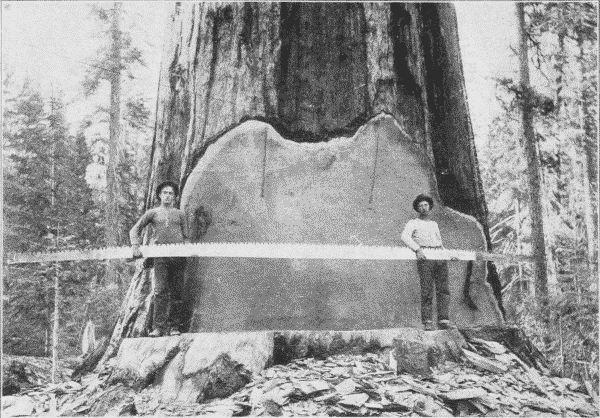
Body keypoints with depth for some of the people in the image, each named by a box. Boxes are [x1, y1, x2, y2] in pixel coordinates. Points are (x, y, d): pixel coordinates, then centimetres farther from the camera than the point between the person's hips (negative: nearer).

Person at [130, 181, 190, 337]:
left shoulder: (180, 214, 18)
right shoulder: (152, 213, 13)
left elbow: (186, 236, 19)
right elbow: (135, 230, 13)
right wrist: (135, 246, -3)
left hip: (178, 256, 2)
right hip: (160, 256, -2)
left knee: (177, 292, 2)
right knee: (160, 291, -11)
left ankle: (174, 327, 9)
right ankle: (158, 327, -11)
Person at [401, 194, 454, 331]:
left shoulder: (434, 224, 29)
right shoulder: (413, 223, 12)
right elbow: (404, 236, -7)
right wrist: (417, 249, -20)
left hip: (440, 258, 5)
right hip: (424, 258, -5)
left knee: (443, 290, -5)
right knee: (427, 291, -10)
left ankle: (443, 320, -5)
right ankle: (427, 322, -7)